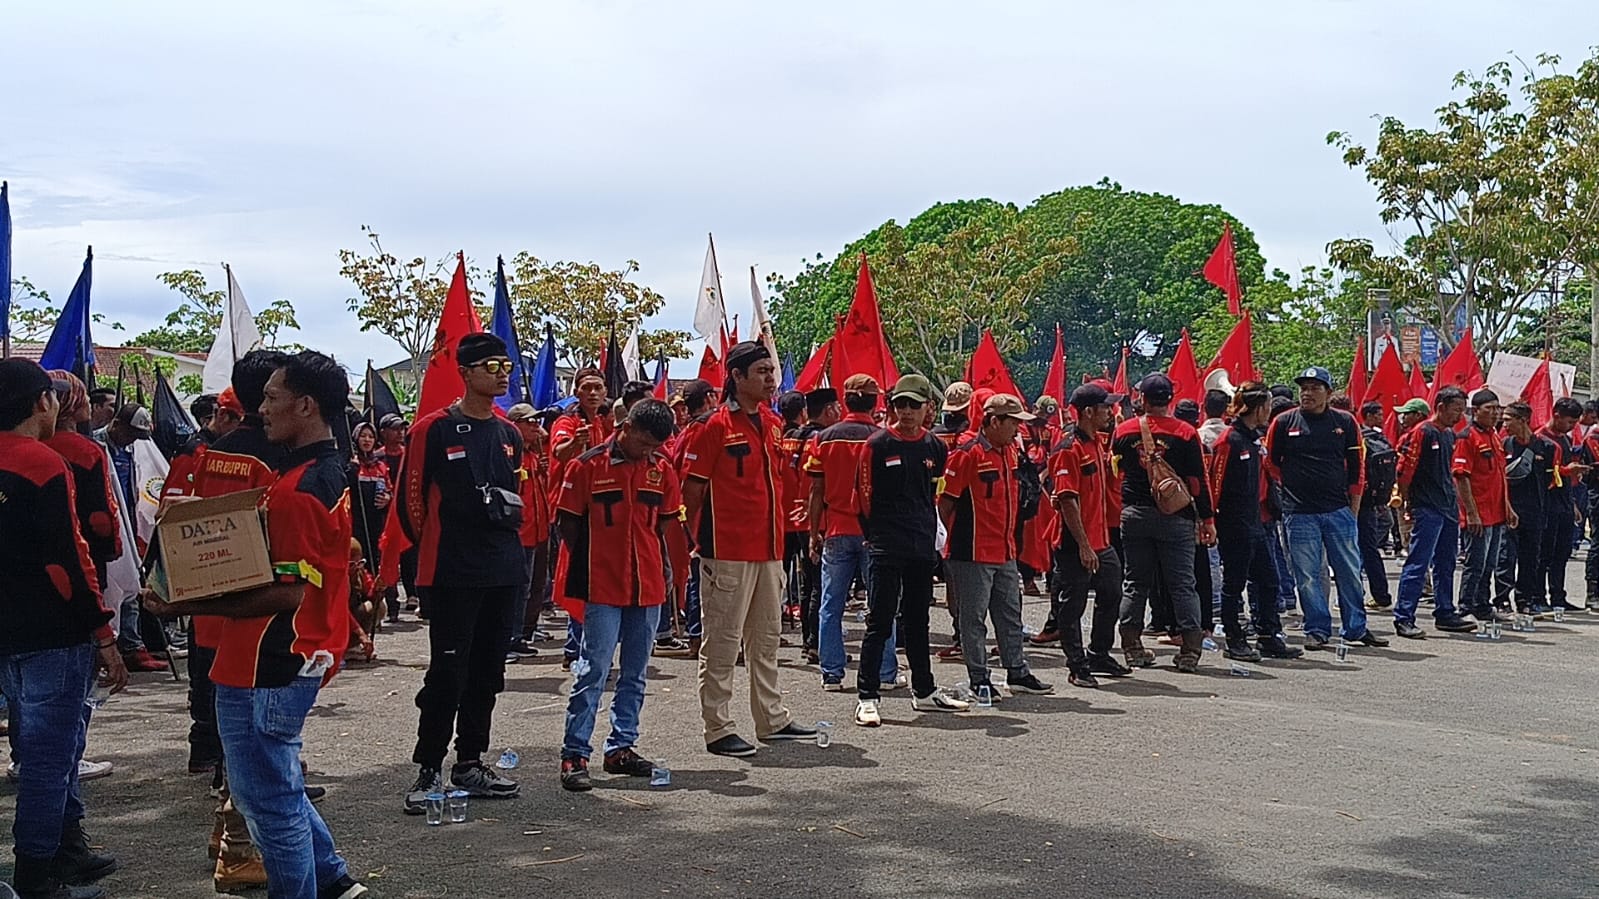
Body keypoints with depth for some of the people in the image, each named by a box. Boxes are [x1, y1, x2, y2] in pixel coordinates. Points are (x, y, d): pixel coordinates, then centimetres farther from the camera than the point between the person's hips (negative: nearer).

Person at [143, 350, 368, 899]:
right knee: (277, 784, 23)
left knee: (268, 797, 2)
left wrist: (189, 606, -23)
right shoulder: (330, 473, 10)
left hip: (269, 665, -11)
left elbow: (287, 593, -24)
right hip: (302, 657, 11)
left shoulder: (299, 489, -22)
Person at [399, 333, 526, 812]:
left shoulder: (510, 434, 12)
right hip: (451, 575, -6)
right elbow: (411, 498, -3)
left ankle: (470, 764, 21)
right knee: (448, 670, -6)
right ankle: (429, 771, 3)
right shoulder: (433, 429, -7)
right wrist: (435, 549, 6)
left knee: (487, 670, 11)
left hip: (504, 570, 6)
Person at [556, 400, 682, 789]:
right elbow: (569, 524, -1)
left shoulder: (662, 470, 7)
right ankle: (574, 754, 0)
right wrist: (584, 573, -1)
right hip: (603, 587, -5)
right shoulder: (588, 466, -6)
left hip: (648, 586, 5)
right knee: (593, 670, -6)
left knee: (635, 673, 11)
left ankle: (621, 747, 21)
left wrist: (658, 564, 8)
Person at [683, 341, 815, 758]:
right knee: (722, 641, -1)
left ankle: (772, 719, 27)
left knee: (766, 637, 16)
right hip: (728, 552, -8)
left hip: (769, 548, 8)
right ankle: (718, 729, 6)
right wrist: (702, 541, -10)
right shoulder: (718, 426, -11)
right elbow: (693, 489, -10)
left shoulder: (773, 423, 11)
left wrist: (776, 533, 17)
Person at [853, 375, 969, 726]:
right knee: (880, 623, -5)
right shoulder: (877, 444, -5)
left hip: (924, 548, 5)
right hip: (887, 550, -5)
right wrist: (877, 535, 2)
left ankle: (924, 692, 25)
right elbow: (866, 494, -2)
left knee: (917, 621, 15)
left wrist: (929, 532, 13)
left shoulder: (935, 447, 7)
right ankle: (867, 697, -1)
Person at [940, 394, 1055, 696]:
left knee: (1011, 616, 15)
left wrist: (1009, 537, 17)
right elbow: (945, 502, -13)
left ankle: (1018, 673, 25)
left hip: (1005, 553, 8)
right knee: (974, 618, 3)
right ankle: (979, 679, 10)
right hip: (973, 555, -8)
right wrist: (959, 539, -5)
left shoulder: (1012, 451, 10)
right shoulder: (967, 453, -15)